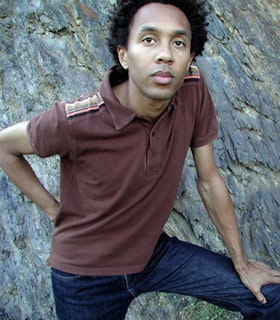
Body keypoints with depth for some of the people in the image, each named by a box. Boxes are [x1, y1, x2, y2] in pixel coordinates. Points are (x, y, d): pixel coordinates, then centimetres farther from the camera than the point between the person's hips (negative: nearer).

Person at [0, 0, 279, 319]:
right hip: (87, 271, -3)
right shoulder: (75, 121, -29)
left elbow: (209, 181, -6)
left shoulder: (194, 90, -18)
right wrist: (54, 210, -10)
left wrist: (241, 264, 3)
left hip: (153, 250, 4)